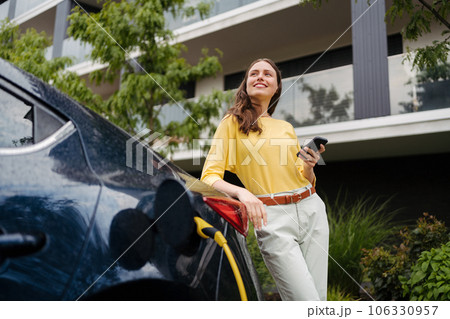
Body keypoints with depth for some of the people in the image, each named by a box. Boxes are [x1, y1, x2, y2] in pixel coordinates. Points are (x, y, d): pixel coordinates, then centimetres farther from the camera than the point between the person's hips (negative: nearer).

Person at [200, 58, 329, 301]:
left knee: (319, 298, 4)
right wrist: (241, 192, -24)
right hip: (272, 217, -5)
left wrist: (309, 166, -2)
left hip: (311, 209, 5)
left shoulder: (286, 127, 18)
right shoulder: (233, 122, 4)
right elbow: (209, 176, -5)